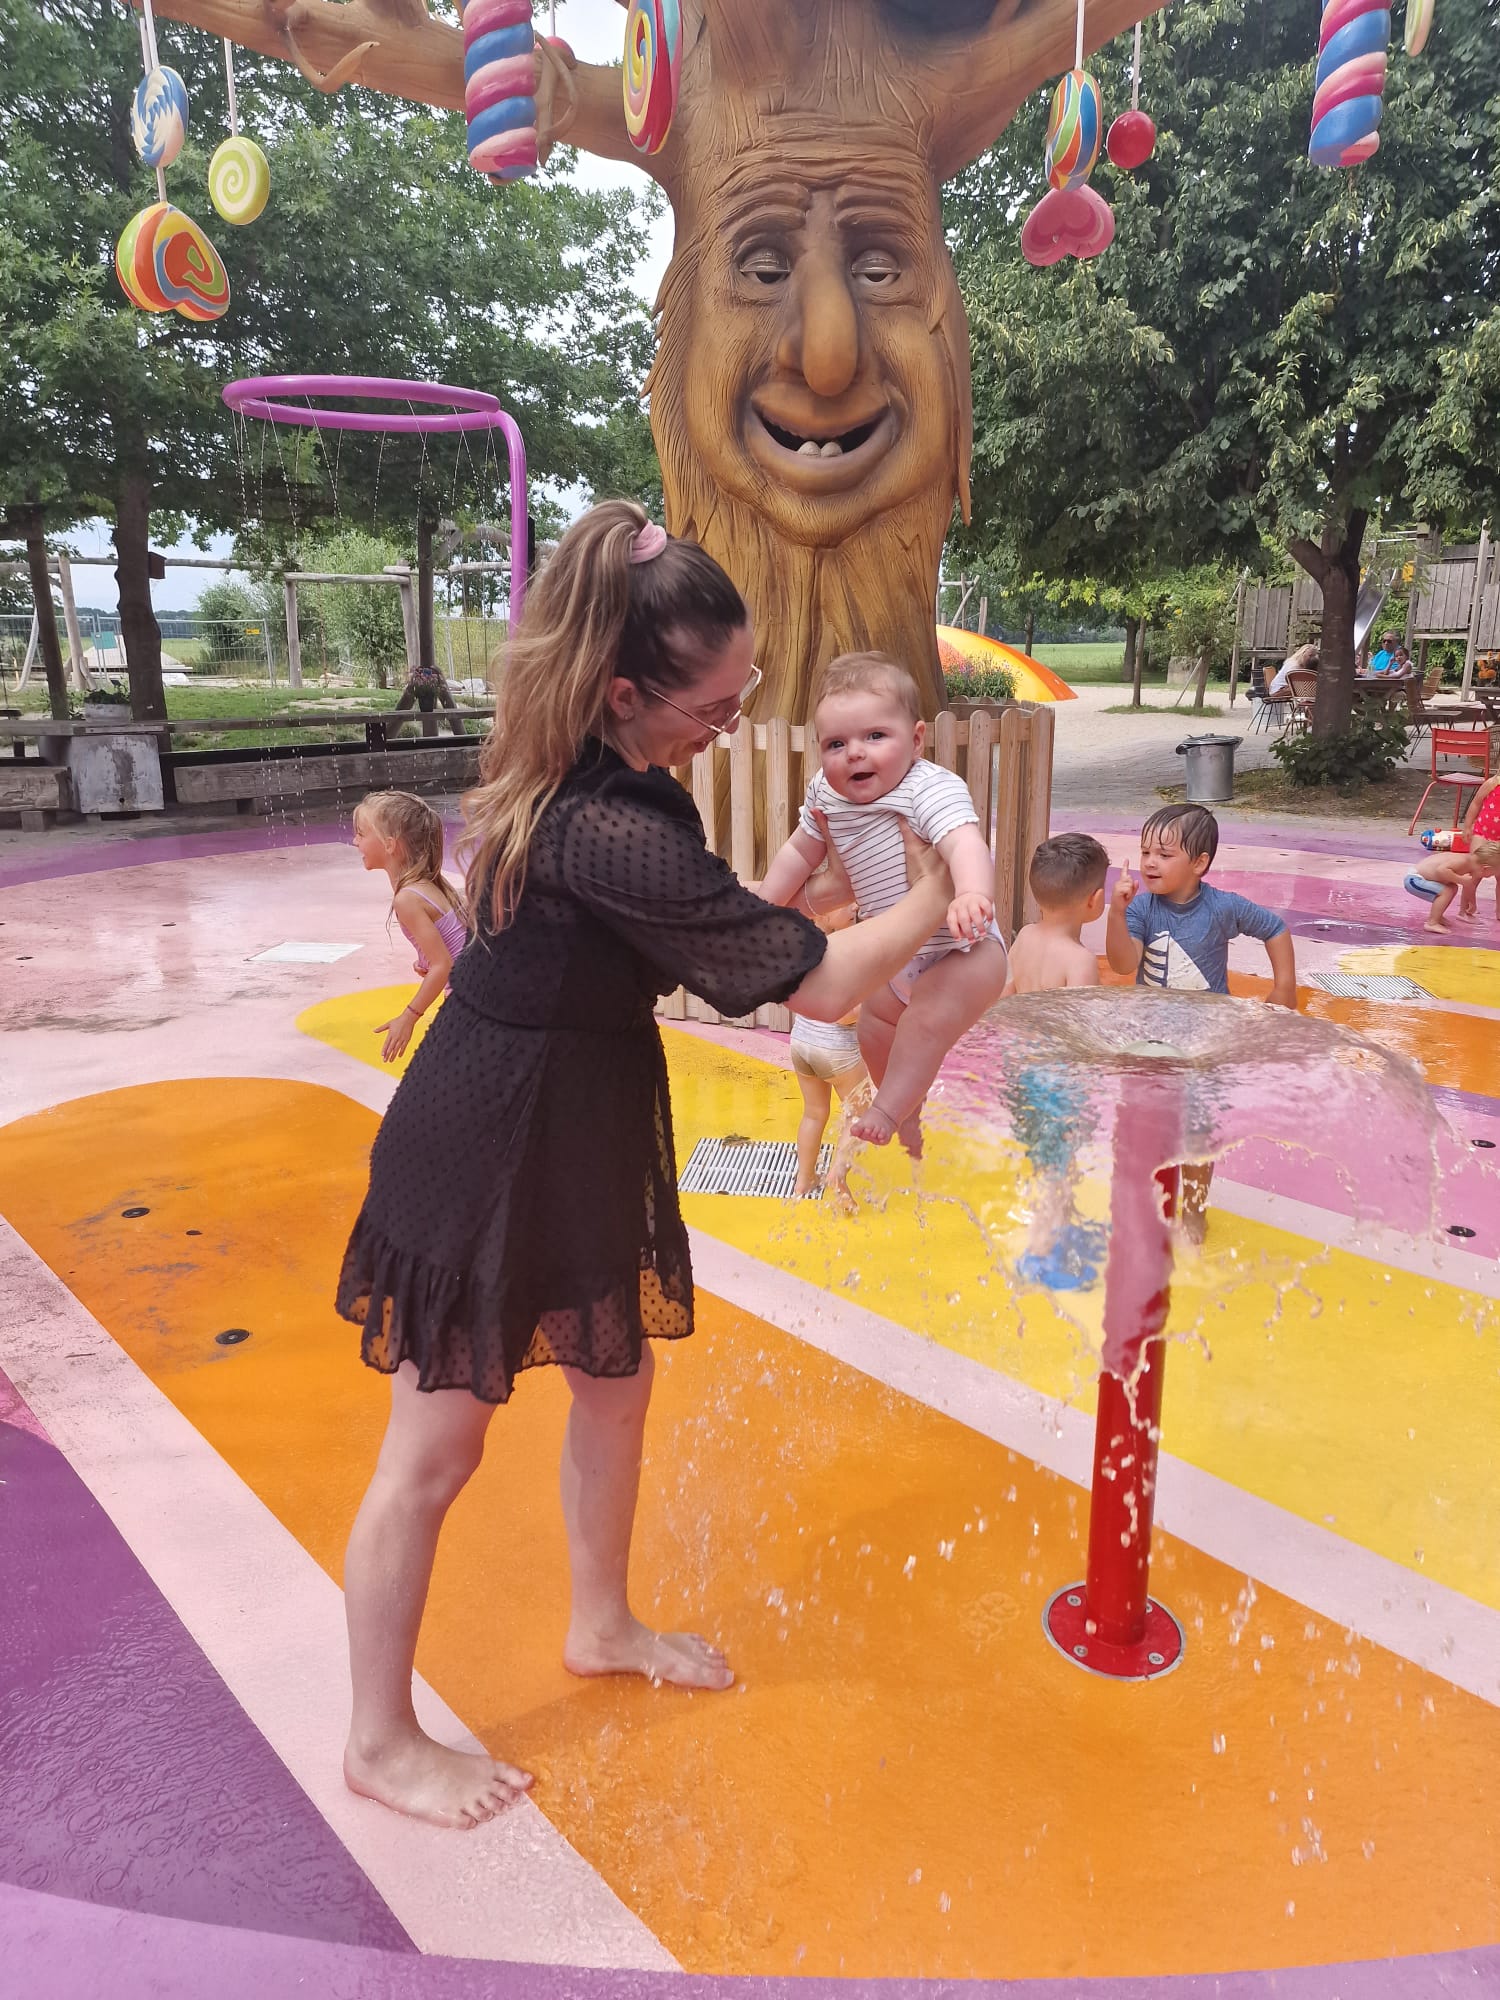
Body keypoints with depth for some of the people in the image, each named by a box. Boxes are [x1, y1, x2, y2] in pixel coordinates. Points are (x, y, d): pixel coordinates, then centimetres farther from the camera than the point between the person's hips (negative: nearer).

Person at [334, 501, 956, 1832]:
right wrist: (936, 893, -10)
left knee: (616, 1375, 22)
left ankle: (601, 1625, 47)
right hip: (490, 1143, -9)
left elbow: (723, 926, 10)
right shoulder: (613, 833, -31)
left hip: (584, 1120, 9)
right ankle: (380, 1743, 32)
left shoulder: (587, 769, -1)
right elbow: (816, 985, -25)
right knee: (438, 1448, 8)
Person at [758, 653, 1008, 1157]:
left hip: (961, 951, -8)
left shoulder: (932, 789, -27)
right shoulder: (826, 797, -5)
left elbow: (963, 842, -45)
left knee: (928, 1018, -29)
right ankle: (909, 1117, 41)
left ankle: (888, 1110, -11)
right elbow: (800, 851, 12)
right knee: (875, 1029, 19)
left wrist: (971, 894, -65)